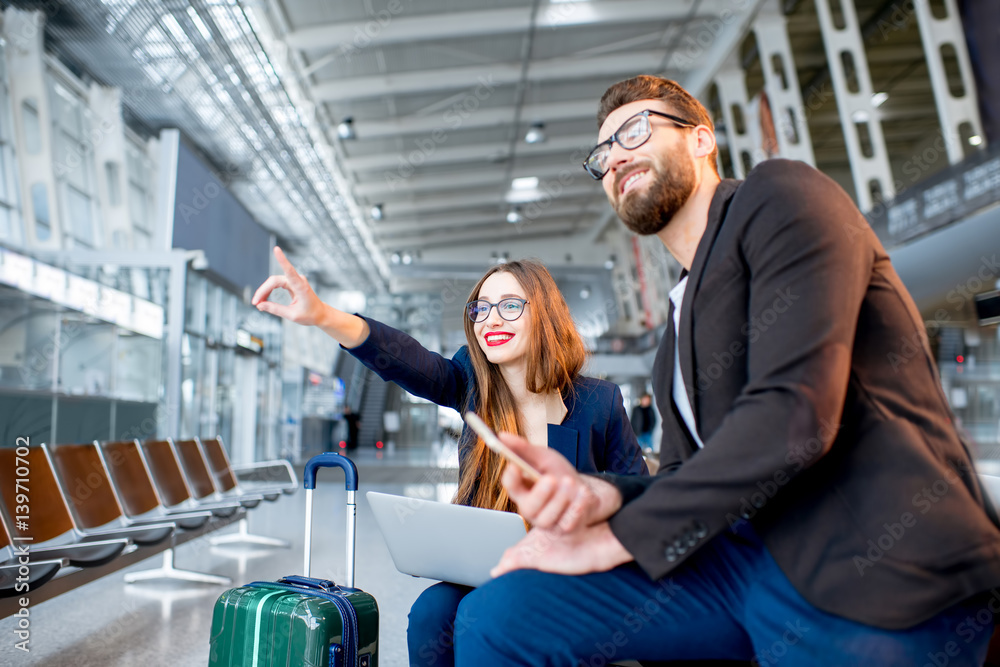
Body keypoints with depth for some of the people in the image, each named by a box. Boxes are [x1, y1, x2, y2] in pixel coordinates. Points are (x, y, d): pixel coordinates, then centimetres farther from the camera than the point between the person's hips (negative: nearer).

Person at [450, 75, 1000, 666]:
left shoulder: (782, 196, -3)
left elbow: (794, 413, -17)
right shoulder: (683, 317, 21)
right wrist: (598, 494, -9)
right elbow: (685, 477, 13)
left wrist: (617, 537, -12)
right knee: (495, 616, -11)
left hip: (879, 576, -5)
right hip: (747, 554, 6)